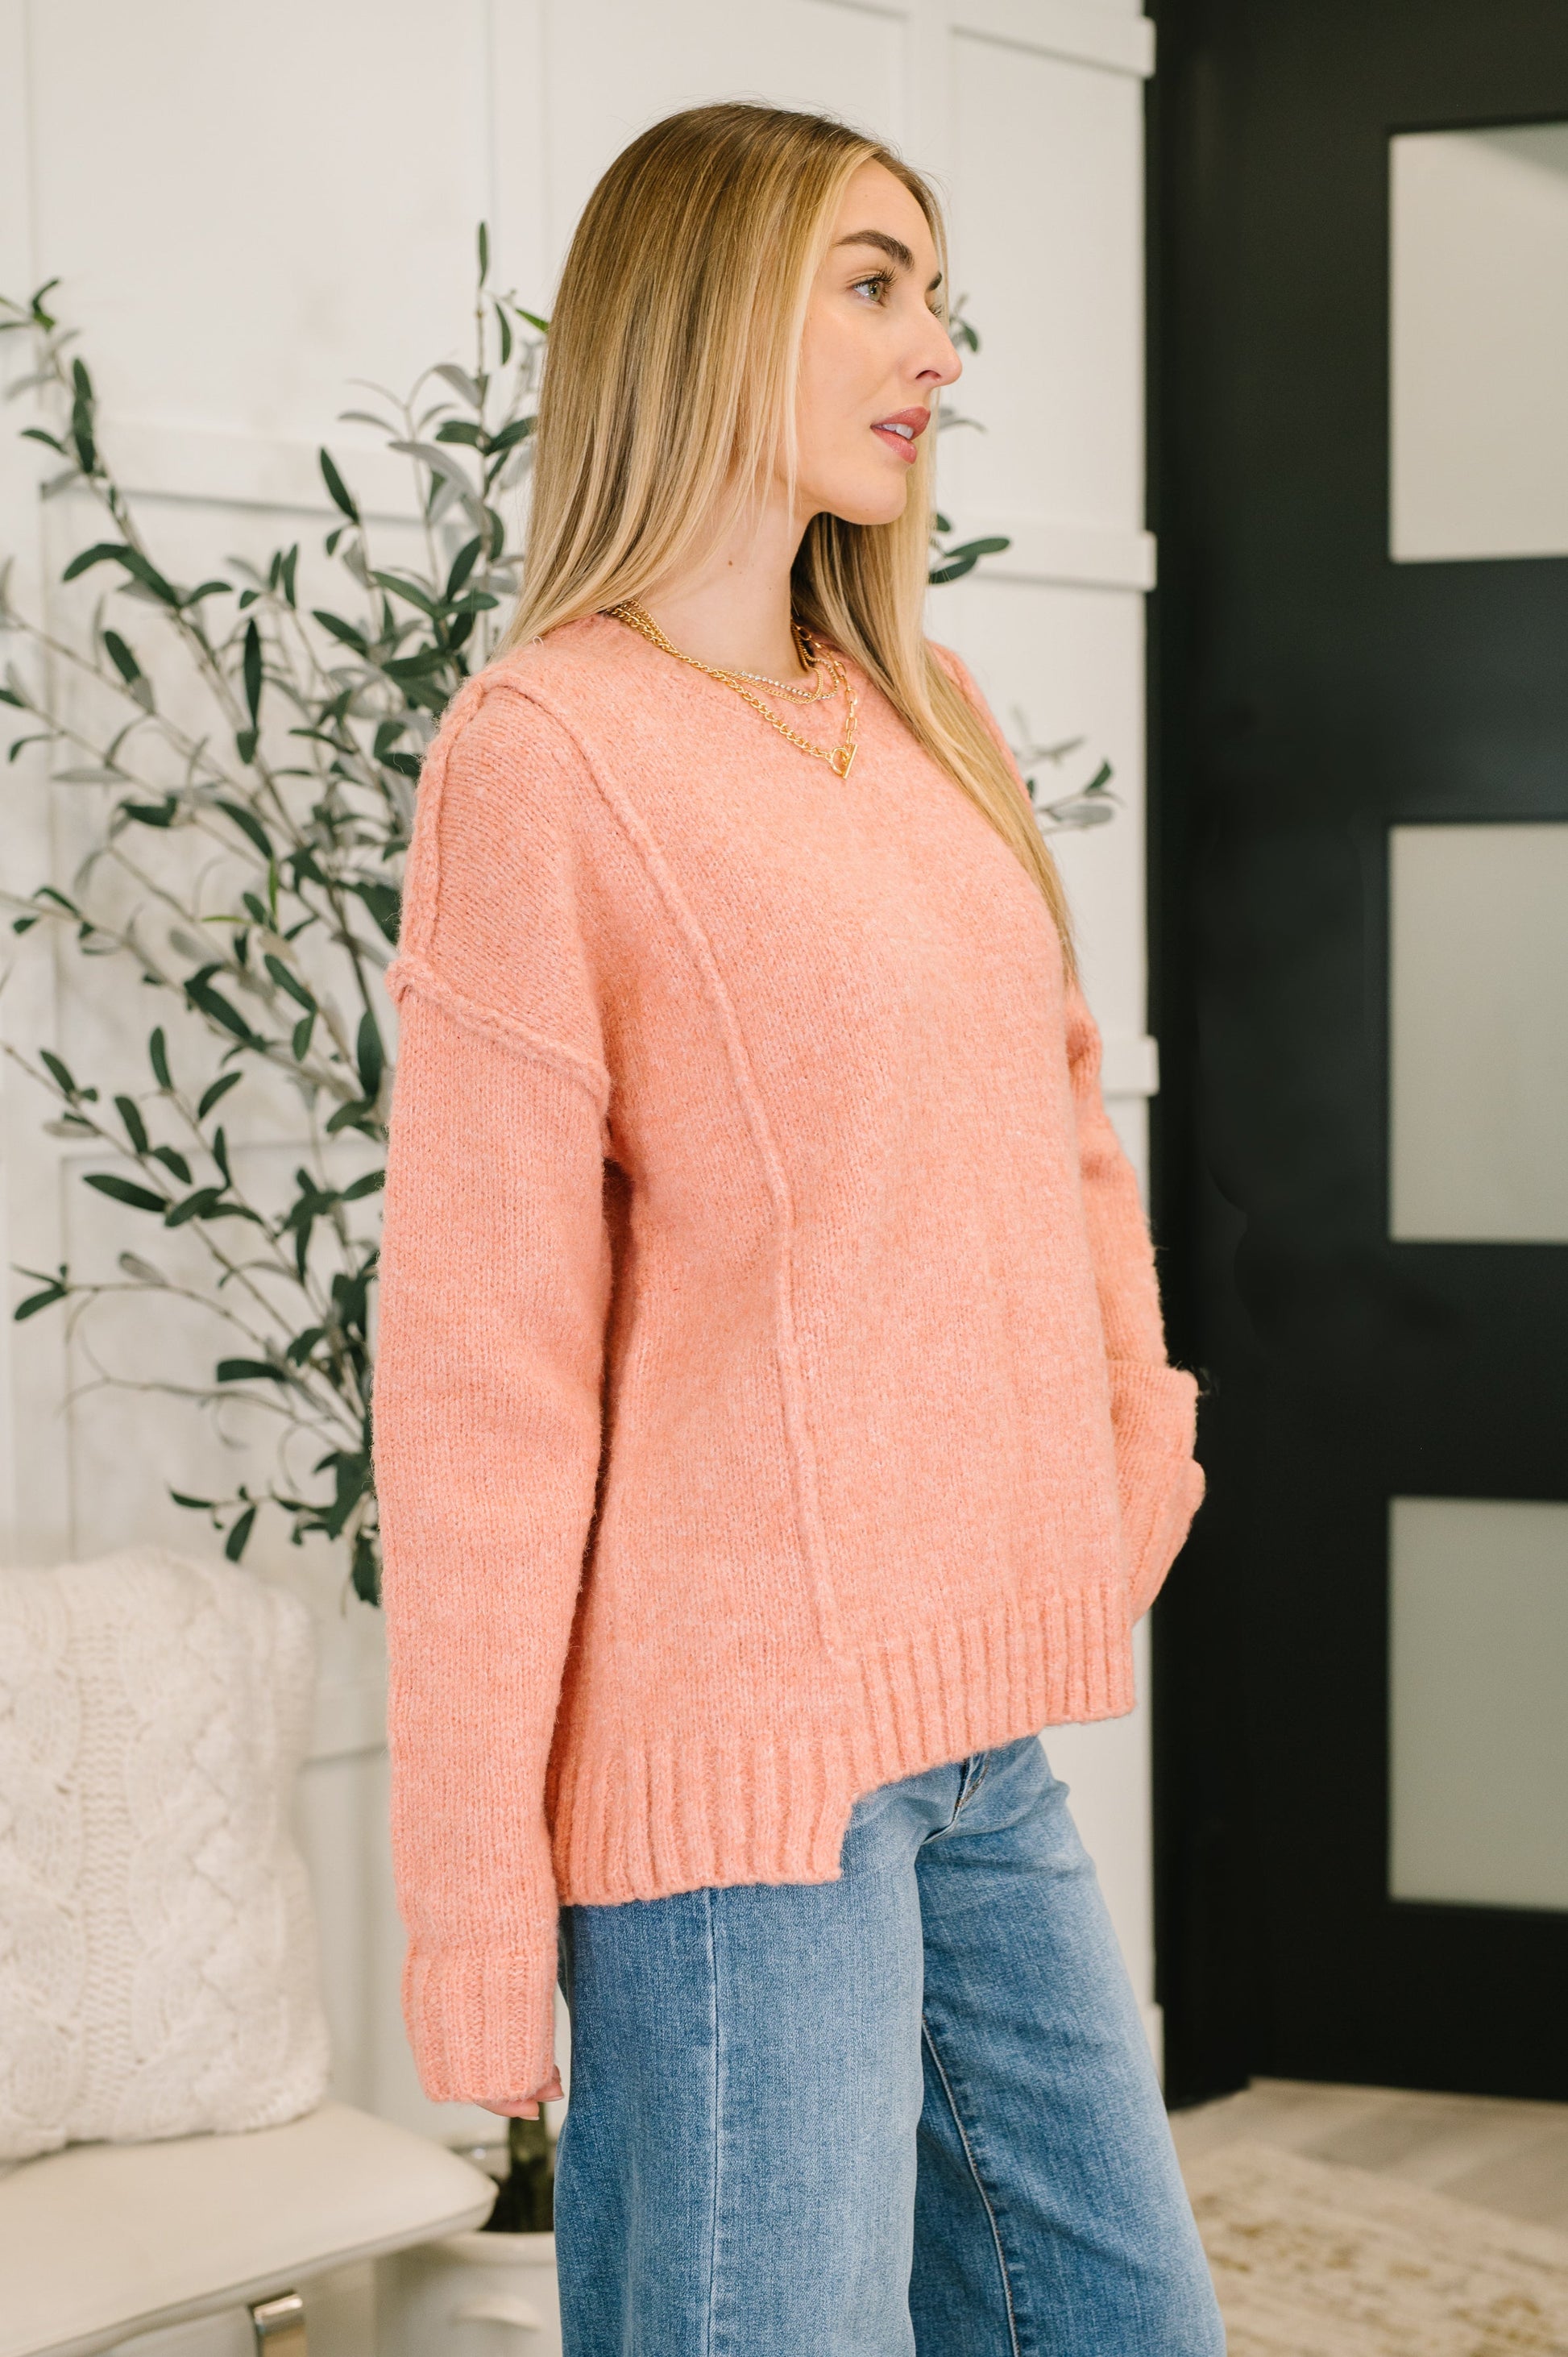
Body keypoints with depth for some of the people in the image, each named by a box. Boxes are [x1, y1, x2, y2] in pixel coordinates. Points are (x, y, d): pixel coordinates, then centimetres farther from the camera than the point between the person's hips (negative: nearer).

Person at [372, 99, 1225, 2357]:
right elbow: (482, 1356, -11)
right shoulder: (550, 743, -9)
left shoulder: (934, 719, 12)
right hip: (738, 1749, -7)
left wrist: (1138, 1449, 11)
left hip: (981, 1730, 8)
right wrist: (477, 1894, -11)